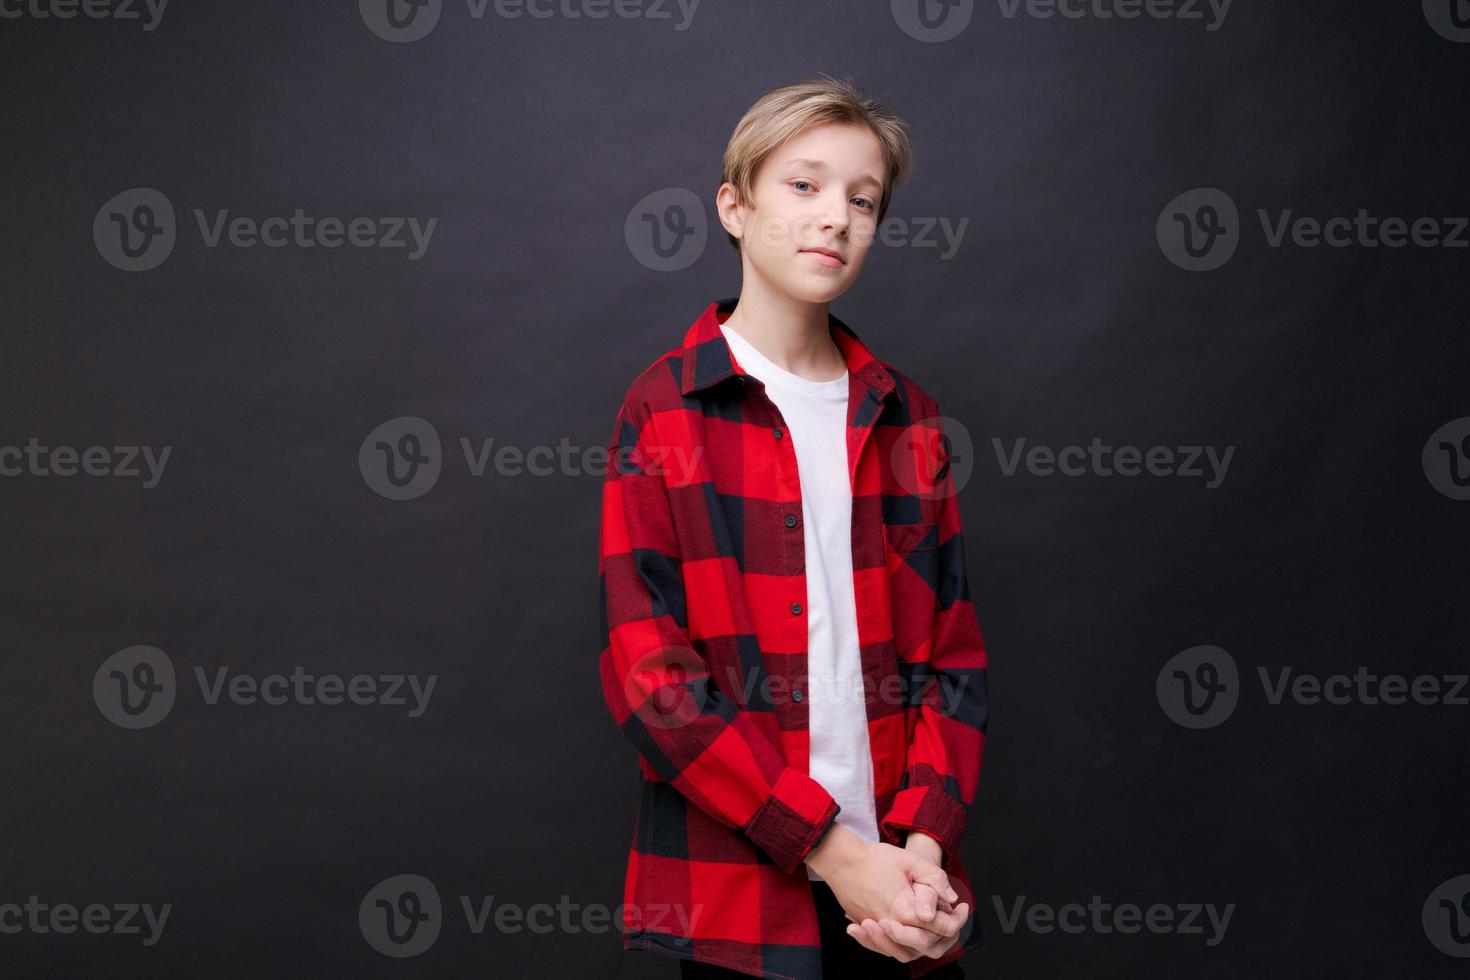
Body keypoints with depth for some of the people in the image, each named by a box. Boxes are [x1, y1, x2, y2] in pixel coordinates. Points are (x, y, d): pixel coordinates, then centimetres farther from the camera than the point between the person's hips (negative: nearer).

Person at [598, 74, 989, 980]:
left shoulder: (905, 418, 8)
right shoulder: (664, 412, -4)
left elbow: (954, 657, 4)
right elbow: (649, 675, -11)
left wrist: (925, 842, -11)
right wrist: (828, 848, -16)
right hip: (736, 894, -3)